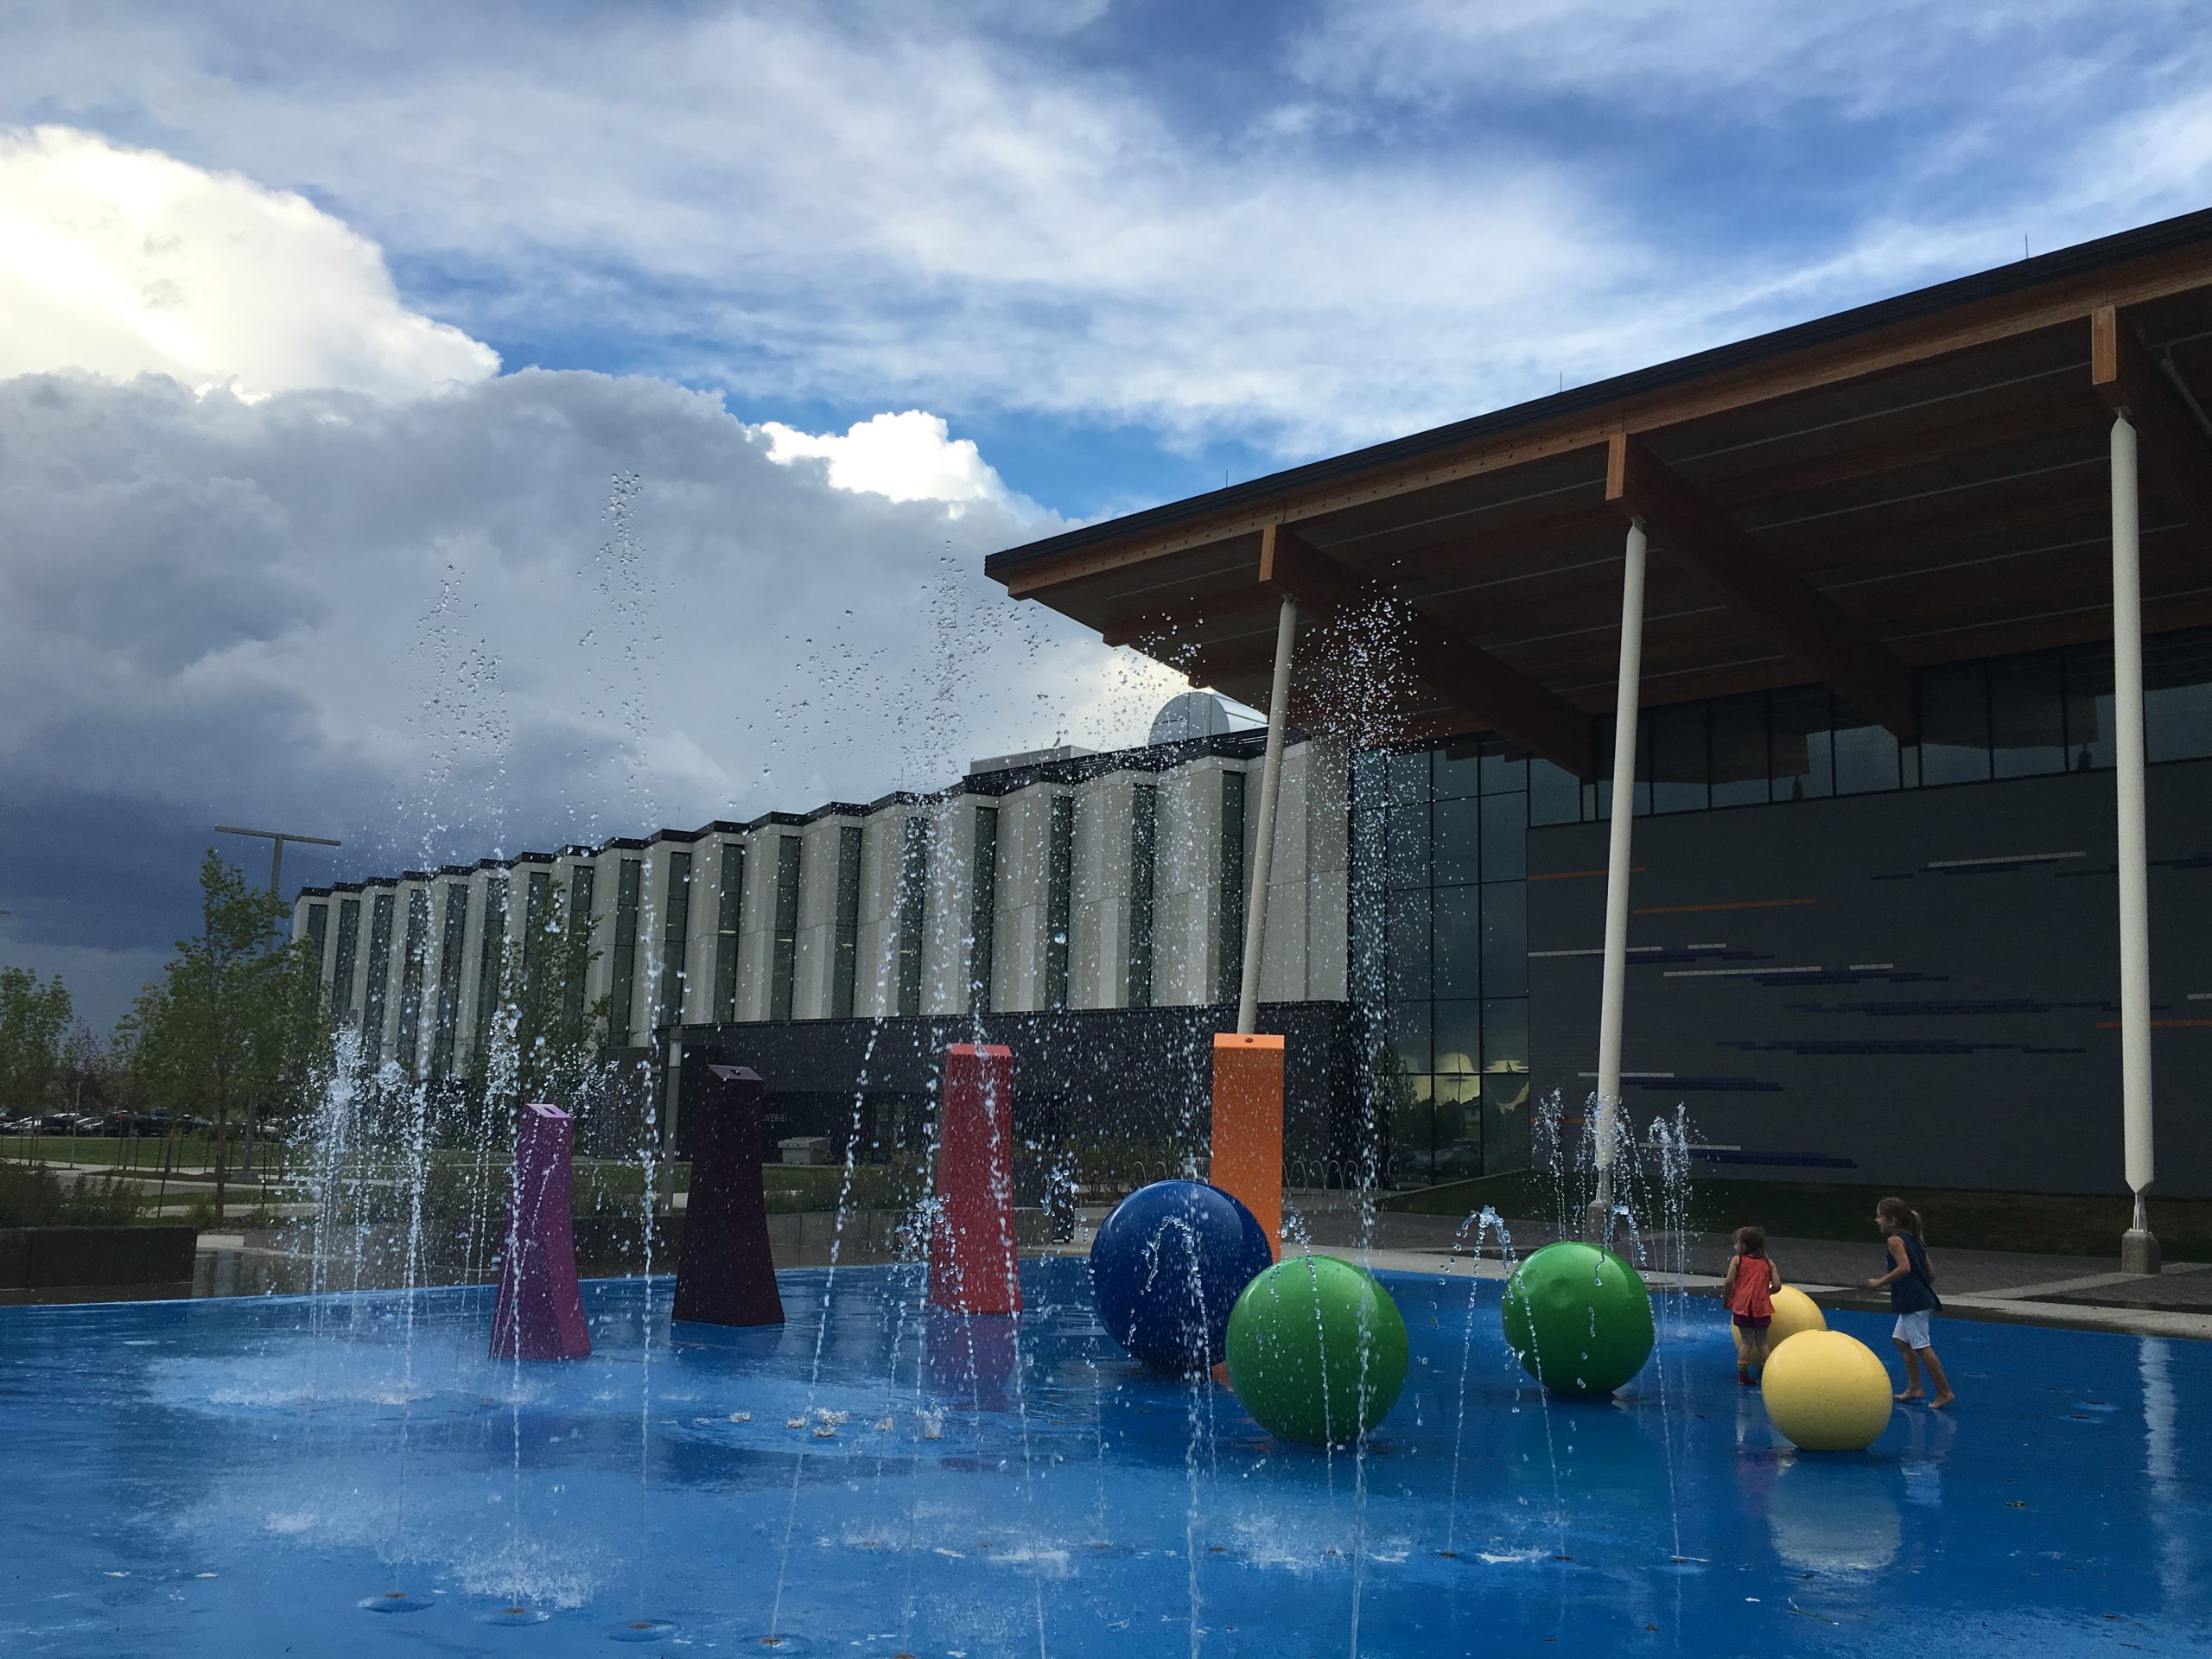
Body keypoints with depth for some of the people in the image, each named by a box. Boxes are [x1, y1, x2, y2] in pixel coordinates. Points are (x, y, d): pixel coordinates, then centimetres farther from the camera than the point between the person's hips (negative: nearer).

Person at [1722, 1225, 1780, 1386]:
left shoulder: (1737, 1260, -3)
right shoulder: (1768, 1263, 4)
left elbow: (1729, 1282, -11)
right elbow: (1777, 1285, -1)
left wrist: (1725, 1299, 4)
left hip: (1742, 1305, -1)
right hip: (1761, 1307, 1)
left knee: (1746, 1341, 8)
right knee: (1762, 1341, 12)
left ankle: (1743, 1375, 9)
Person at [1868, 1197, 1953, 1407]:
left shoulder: (1895, 1240, -11)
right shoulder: (1914, 1241, 16)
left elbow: (1904, 1268, -26)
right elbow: (1931, 1274, 16)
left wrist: (1880, 1283, -17)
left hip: (1913, 1302, -10)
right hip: (1921, 1296, 10)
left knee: (1922, 1347, -7)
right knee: (1901, 1340, 19)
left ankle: (1944, 1392, -5)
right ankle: (1914, 1388, 23)